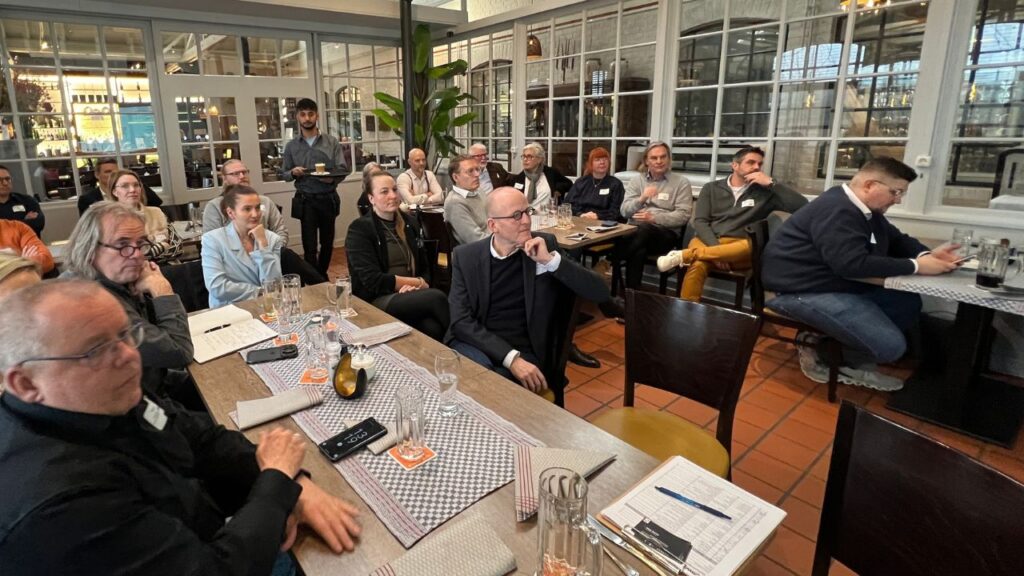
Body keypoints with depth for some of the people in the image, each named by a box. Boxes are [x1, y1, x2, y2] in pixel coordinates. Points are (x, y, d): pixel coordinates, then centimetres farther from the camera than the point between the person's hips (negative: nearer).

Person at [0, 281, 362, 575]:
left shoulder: (108, 403, -10)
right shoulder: (61, 502, -34)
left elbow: (205, 439, -2)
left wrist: (293, 483, -16)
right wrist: (278, 478, -18)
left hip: (212, 540, 6)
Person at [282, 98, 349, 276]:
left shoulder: (331, 142, 2)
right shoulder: (291, 146, 5)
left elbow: (343, 169, -3)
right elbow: (284, 175, 10)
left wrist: (332, 179, -24)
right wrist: (293, 173, -13)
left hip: (328, 199, 1)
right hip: (305, 201, 0)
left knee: (327, 242, 12)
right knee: (309, 245, -4)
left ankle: (322, 277, 32)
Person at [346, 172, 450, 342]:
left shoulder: (410, 223, 13)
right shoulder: (359, 230, -5)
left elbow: (425, 267, 15)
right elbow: (373, 281, -13)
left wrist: (417, 286, -8)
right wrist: (418, 283, -7)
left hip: (410, 296, 4)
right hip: (376, 301, -4)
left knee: (433, 328, -32)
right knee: (436, 297, -29)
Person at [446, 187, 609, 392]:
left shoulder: (545, 244, 0)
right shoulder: (466, 256, 0)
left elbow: (600, 293, -6)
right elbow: (461, 321, -9)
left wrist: (551, 259, -19)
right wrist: (511, 357, -22)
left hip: (524, 352, 0)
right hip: (475, 343, 0)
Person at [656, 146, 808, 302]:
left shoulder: (765, 192, 13)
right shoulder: (711, 188, 14)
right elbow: (700, 222, 2)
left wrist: (772, 183, -3)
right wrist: (716, 249, -16)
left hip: (739, 249, 1)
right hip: (708, 242, -1)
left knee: (754, 247, -37)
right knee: (697, 265, -38)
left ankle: (685, 255, -39)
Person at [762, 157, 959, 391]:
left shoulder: (865, 210, 11)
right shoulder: (836, 211, -22)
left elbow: (897, 240, 23)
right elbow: (853, 265, -30)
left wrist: (926, 255, 0)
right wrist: (915, 266, -21)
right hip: (802, 291, -11)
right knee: (890, 345, -17)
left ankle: (851, 361, 2)